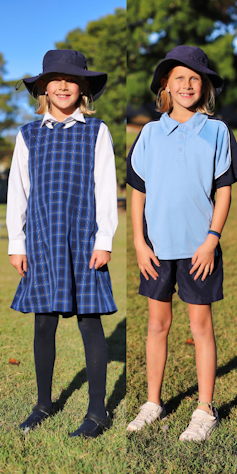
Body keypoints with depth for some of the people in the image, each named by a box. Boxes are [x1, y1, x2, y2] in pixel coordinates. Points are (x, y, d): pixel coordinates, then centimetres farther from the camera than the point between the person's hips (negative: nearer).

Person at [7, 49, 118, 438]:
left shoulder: (96, 132, 3)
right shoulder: (29, 136, 9)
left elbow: (106, 190, 1)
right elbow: (17, 192, 10)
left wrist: (104, 241, -5)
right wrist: (16, 244, 5)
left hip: (84, 240, -2)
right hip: (42, 241, 2)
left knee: (90, 320, -1)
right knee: (44, 322, 8)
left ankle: (97, 411, 10)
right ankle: (43, 404, 24)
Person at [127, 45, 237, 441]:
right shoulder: (150, 133, 5)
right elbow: (138, 190, 7)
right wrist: (139, 242, -1)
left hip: (198, 245, -2)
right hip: (157, 245, 2)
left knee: (201, 326, 4)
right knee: (157, 324, 10)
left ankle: (205, 411, 16)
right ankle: (153, 403, 24)